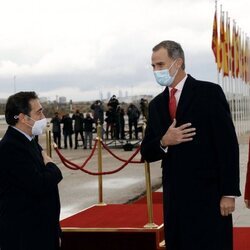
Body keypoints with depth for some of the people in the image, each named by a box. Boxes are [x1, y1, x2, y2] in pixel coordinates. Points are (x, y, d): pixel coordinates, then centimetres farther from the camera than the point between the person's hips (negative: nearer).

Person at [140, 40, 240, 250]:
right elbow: (147, 153, 13)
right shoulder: (156, 104, 12)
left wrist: (229, 192, -12)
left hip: (208, 195, -5)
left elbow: (228, 145, -8)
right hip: (175, 196, 5)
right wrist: (163, 142, -10)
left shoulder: (209, 93, -4)